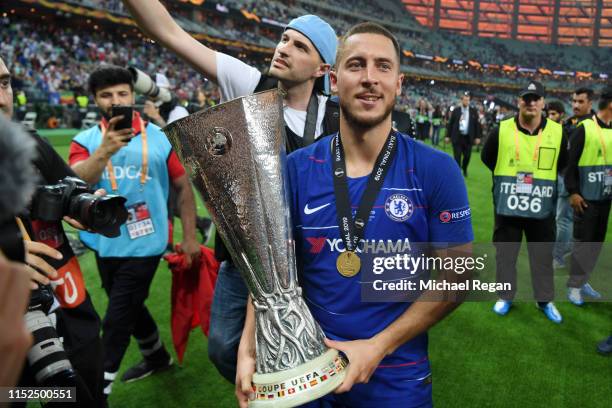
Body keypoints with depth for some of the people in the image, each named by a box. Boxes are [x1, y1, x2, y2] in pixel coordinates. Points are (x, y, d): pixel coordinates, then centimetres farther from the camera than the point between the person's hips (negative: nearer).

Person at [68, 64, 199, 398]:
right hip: (107, 244, 4)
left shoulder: (159, 138, -5)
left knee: (116, 320, 0)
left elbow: (183, 186, 1)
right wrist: (105, 151, -38)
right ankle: (157, 357, 47)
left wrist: (189, 237, -3)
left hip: (144, 244, -4)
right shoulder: (85, 141, -2)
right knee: (130, 309, 22)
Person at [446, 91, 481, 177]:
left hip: (468, 138, 1)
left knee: (467, 156, 7)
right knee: (457, 156, 0)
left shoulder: (473, 111, 3)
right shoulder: (456, 110, 2)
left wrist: (477, 137, 1)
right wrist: (448, 135, 3)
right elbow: (450, 123, 4)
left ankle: (464, 169, 34)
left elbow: (477, 124, 5)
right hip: (457, 137, -1)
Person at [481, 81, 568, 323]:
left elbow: (561, 164, 12)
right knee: (505, 253, 11)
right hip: (507, 205, 0)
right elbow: (487, 158, 8)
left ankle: (545, 300, 29)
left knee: (543, 255, 12)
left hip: (542, 206, 1)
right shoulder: (502, 130, -7)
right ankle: (505, 296, 28)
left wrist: (543, 178, 8)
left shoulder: (557, 132, -4)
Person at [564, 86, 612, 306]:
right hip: (586, 197, -6)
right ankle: (574, 286, 12)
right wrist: (573, 192, -15)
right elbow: (570, 162, -12)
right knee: (582, 241, 0)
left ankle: (583, 281, 25)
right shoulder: (585, 128, -11)